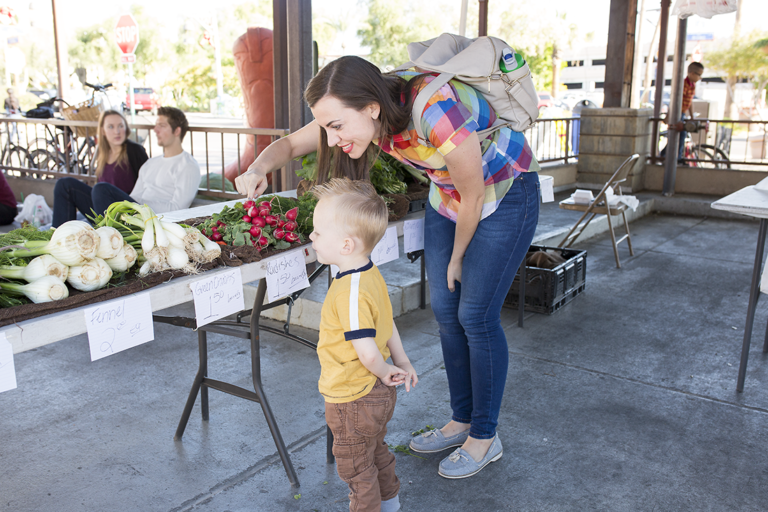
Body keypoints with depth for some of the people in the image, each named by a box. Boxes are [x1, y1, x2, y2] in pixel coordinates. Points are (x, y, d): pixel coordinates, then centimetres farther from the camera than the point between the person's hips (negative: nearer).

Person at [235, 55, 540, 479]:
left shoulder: (435, 110, -39)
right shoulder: (366, 108, -18)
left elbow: (473, 196, -25)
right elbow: (290, 144, -7)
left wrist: (457, 258, -8)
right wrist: (258, 168, -29)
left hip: (504, 193, -7)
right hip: (446, 196, 7)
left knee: (475, 315, -5)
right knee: (445, 310, 8)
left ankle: (485, 436, 14)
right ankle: (462, 420, 26)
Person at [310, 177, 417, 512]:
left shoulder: (350, 292, -32)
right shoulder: (372, 275, -2)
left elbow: (367, 353, -29)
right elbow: (386, 324, 7)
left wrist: (384, 372, -10)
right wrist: (402, 363, 15)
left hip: (353, 401, -10)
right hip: (378, 395, 10)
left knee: (355, 468, 14)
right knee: (376, 452, 30)